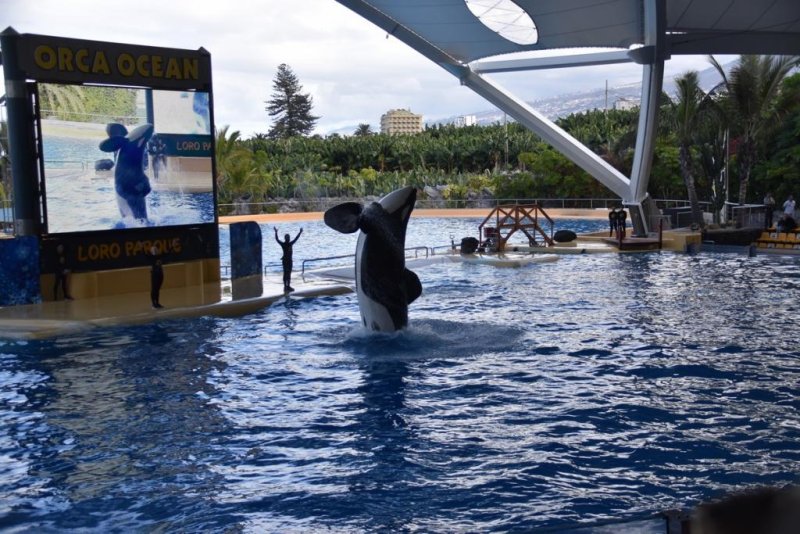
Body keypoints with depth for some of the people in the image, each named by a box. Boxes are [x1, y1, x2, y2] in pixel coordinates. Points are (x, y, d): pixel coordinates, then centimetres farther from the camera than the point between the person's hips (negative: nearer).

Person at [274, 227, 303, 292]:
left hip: (289, 260, 6)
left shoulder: (290, 244, 6)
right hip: (285, 260, -6)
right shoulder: (283, 244, -9)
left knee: (289, 273, 9)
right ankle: (285, 286, -5)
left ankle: (288, 286, 15)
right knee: (285, 273, -5)